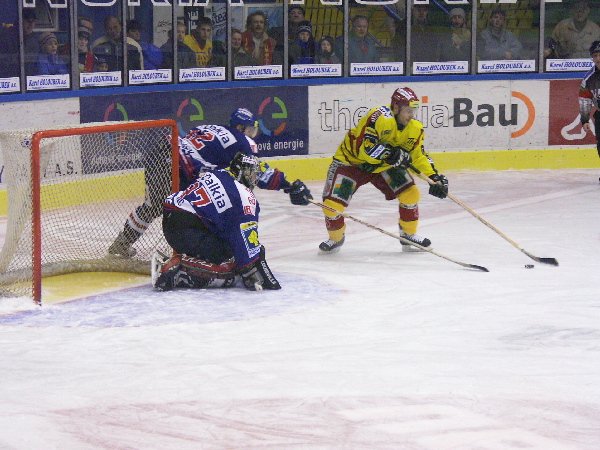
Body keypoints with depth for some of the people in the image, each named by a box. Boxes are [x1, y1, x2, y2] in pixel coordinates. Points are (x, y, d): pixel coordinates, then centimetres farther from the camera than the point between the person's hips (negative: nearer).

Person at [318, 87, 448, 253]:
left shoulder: (414, 128, -9)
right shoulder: (380, 118, -32)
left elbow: (419, 155, 4)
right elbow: (364, 150, -36)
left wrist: (435, 177, -7)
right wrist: (393, 154, -39)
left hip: (385, 165, 6)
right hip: (351, 160, -6)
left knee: (411, 194, -9)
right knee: (332, 203, -16)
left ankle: (409, 235, 13)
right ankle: (336, 238, 13)